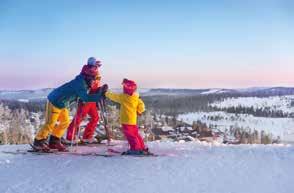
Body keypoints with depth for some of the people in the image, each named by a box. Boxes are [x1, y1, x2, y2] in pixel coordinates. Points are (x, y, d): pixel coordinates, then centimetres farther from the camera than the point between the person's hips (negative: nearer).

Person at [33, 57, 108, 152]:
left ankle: (54, 141, 21)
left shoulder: (84, 82, 1)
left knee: (65, 122, 11)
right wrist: (100, 95, -40)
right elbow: (86, 97, -40)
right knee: (50, 124, -3)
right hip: (55, 101, -10)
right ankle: (38, 142, 12)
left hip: (62, 104, 10)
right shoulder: (79, 83, -30)